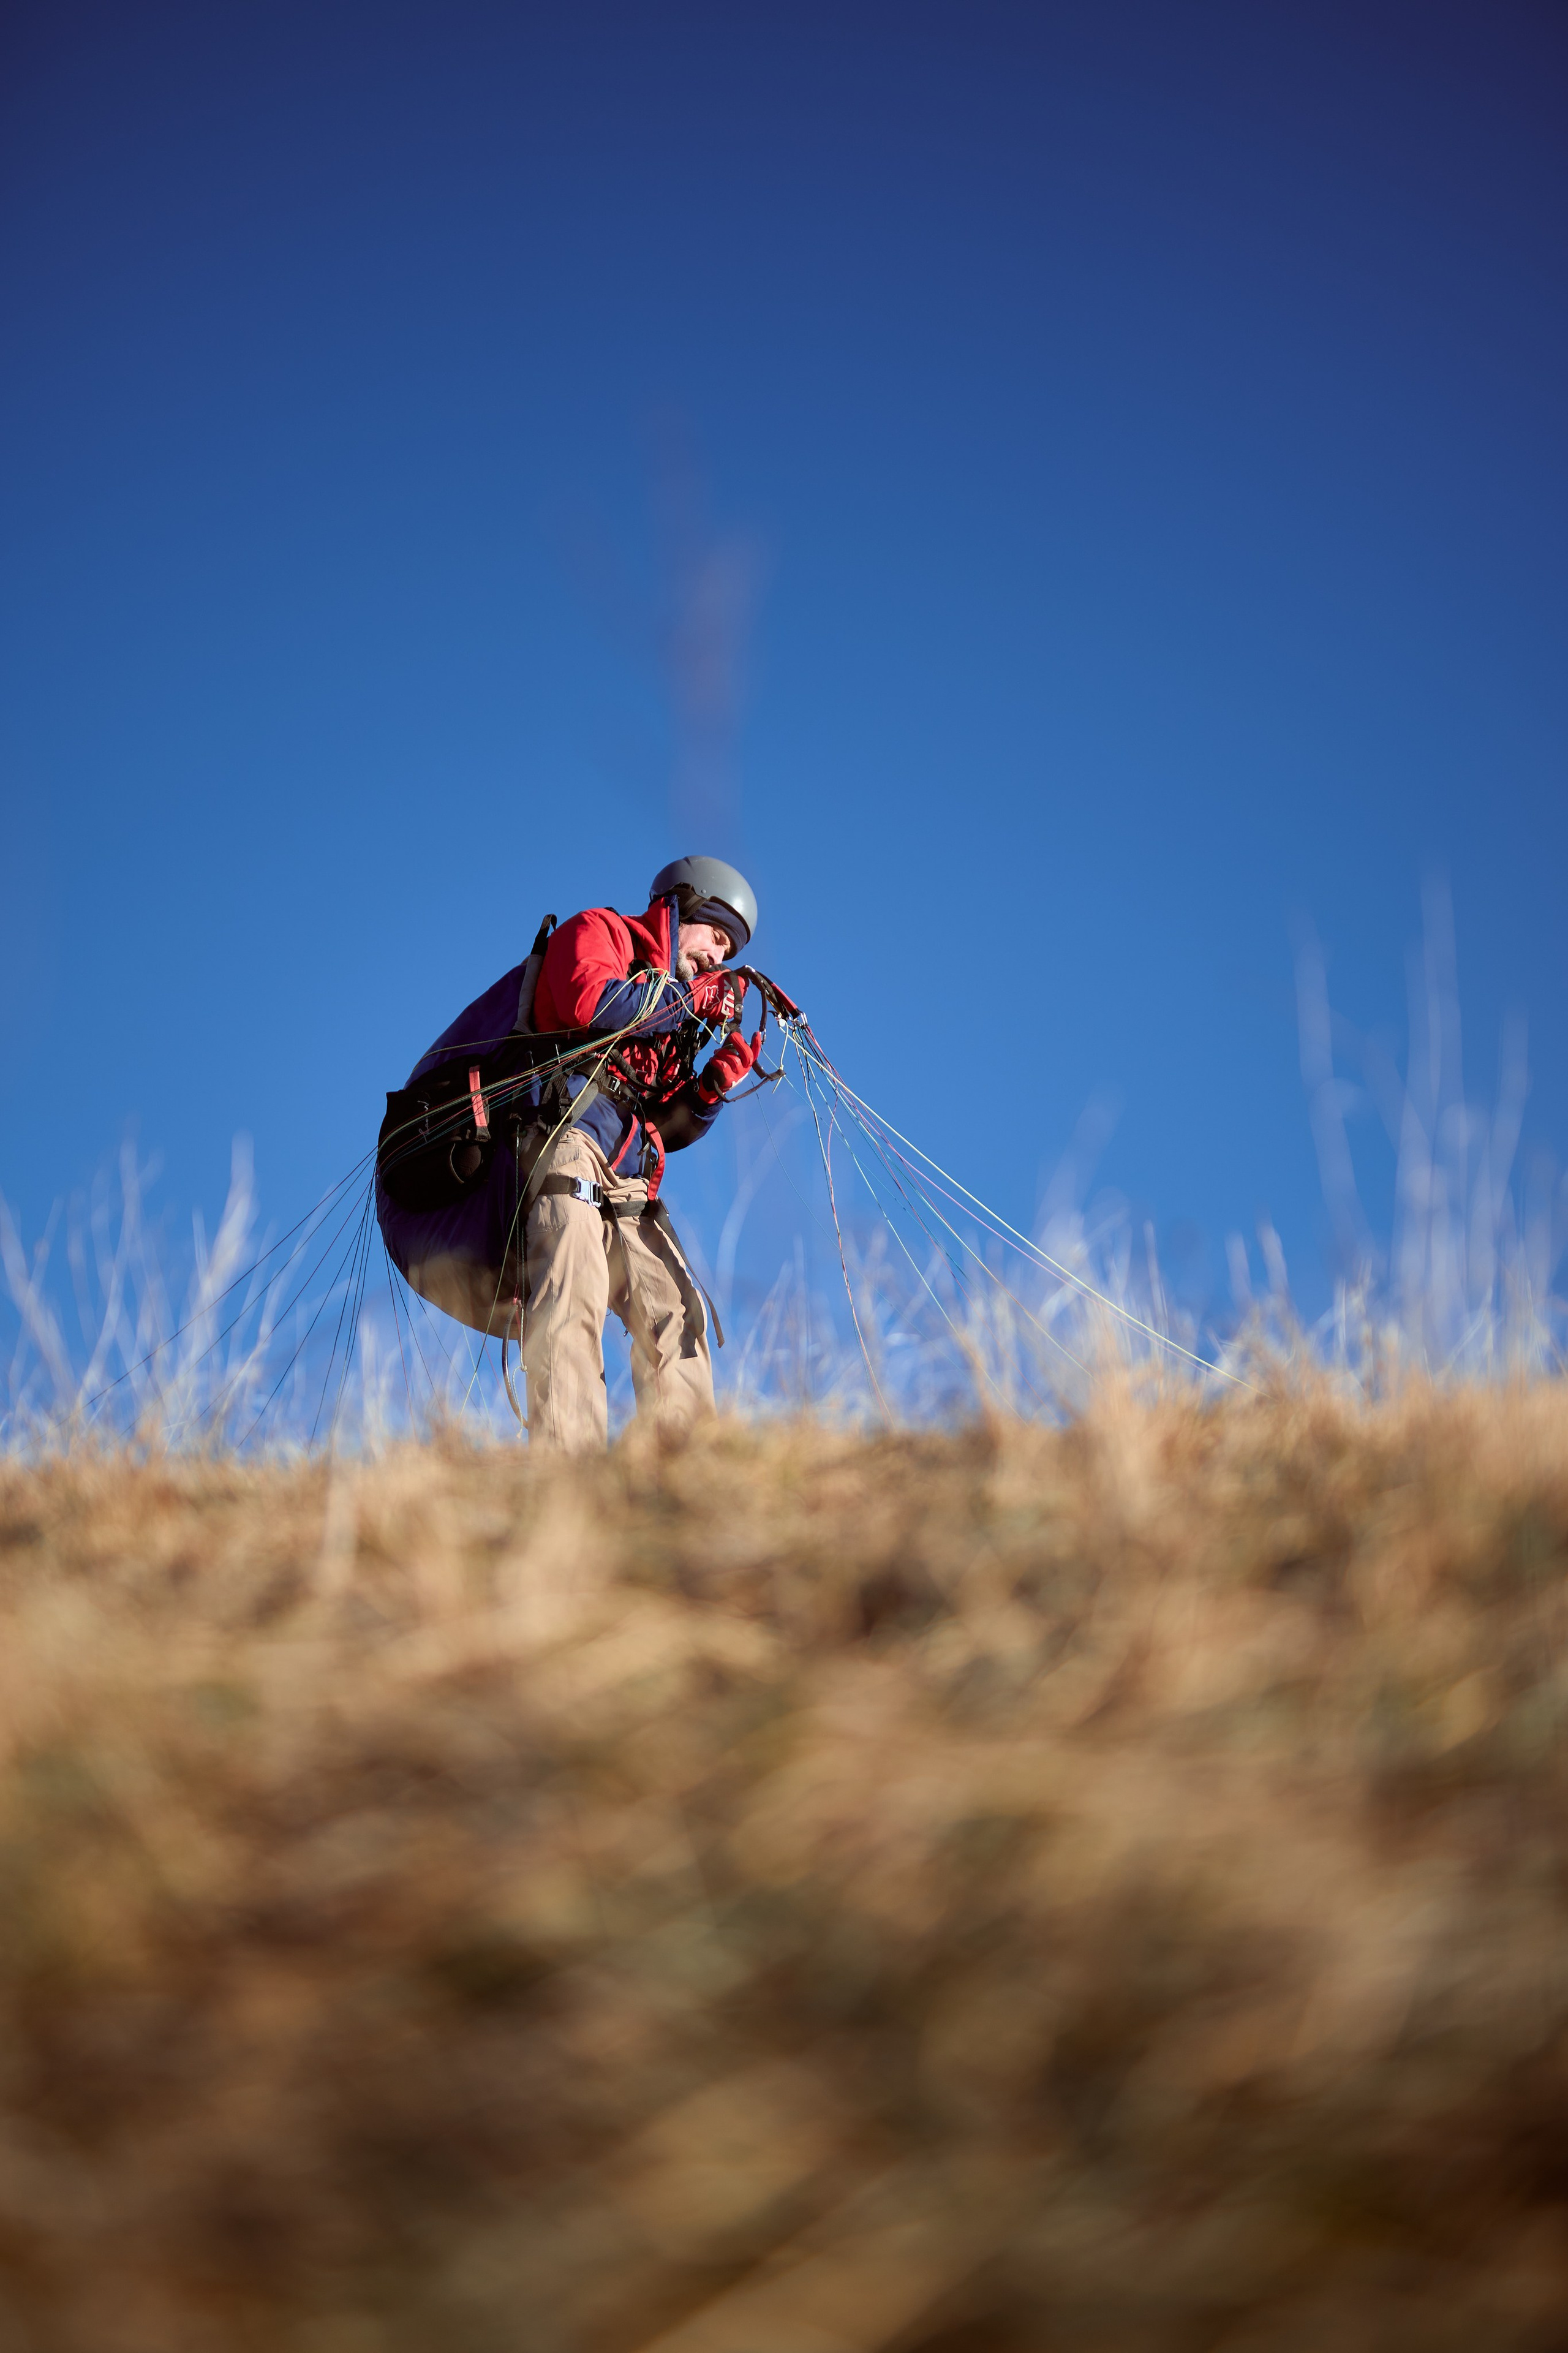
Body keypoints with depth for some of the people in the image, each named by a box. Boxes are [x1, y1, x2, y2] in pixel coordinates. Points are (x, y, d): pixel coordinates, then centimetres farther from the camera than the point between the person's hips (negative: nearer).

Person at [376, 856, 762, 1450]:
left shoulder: (671, 1013, 32)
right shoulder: (596, 932, 13)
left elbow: (665, 1128, 25)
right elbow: (591, 1003, -11)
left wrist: (713, 1086, 8)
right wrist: (689, 999, -1)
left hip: (626, 1184, 9)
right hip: (559, 1133, -9)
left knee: (675, 1315, -3)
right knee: (574, 1294, -26)